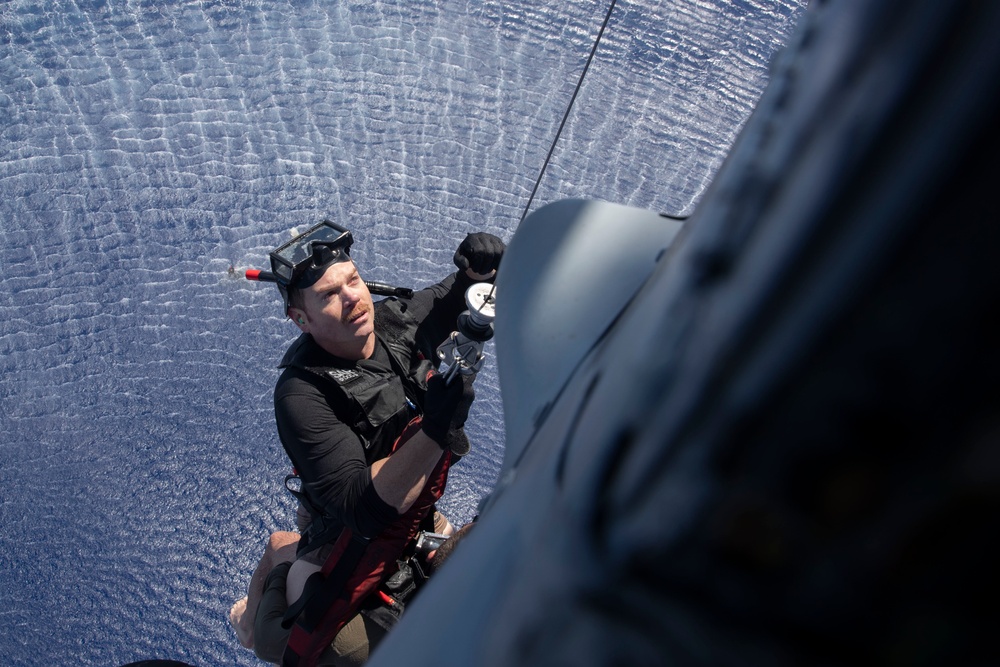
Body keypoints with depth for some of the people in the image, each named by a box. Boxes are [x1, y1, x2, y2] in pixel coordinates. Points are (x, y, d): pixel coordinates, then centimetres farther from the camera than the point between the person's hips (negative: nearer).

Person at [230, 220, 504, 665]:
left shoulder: (397, 319, -16)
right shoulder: (301, 394, -31)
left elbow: (462, 293, 1)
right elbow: (362, 511, -37)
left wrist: (478, 267, -23)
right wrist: (436, 429, -49)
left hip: (418, 509, 5)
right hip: (348, 532, -4)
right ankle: (280, 554, 14)